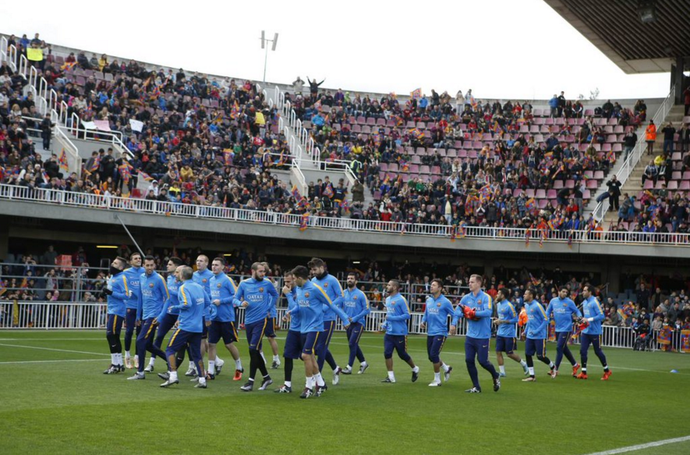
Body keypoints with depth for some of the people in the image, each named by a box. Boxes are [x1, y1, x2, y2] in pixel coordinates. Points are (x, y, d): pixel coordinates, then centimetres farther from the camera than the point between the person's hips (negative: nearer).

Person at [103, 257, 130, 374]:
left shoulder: (122, 278, -12)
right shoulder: (111, 277, 16)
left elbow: (126, 295, -19)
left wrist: (111, 293, -22)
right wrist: (106, 291, 9)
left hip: (117, 311, -10)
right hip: (112, 310, 10)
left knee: (111, 335, -11)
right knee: (114, 337, 12)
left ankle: (115, 364, -5)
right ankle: (119, 364, 20)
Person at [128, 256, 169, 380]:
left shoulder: (159, 279, -11)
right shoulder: (141, 278, 10)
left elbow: (167, 298, -9)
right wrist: (138, 315, 17)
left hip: (153, 316, -8)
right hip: (144, 315, 8)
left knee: (141, 341, -11)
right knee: (148, 344, 11)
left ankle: (140, 372, -3)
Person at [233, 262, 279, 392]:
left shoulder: (267, 284, 0)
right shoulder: (244, 284, 2)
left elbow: (275, 295, 17)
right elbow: (235, 299, 4)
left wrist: (268, 308, 6)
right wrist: (241, 303, -18)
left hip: (261, 320, -3)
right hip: (248, 321, 4)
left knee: (253, 350, -13)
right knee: (255, 352, 9)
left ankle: (251, 381, -8)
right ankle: (266, 377, 25)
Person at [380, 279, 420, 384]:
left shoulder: (401, 300, -14)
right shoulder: (388, 299, 11)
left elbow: (407, 315, -17)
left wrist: (392, 318, -21)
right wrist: (385, 323, 8)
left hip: (400, 333, -7)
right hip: (389, 332, 7)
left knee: (402, 354, 5)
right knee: (387, 353, -4)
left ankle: (415, 369, 29)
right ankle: (391, 376, 3)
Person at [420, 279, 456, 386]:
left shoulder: (445, 302, -9)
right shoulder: (429, 300, 9)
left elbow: (454, 315, -3)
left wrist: (453, 325, -20)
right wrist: (423, 322, 3)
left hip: (440, 332, -6)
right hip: (430, 332, 7)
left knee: (434, 355, -12)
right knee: (431, 356, 10)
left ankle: (437, 380, 3)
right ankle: (446, 368, 36)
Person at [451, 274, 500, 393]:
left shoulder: (486, 297, -10)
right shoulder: (466, 298, 6)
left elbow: (488, 312, -23)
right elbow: (457, 311, 5)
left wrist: (472, 313, -22)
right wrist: (466, 314, -15)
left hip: (483, 336, -5)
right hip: (470, 335, 5)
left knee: (482, 361, -2)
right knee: (469, 360, 1)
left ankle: (495, 377, 28)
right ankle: (476, 387, 12)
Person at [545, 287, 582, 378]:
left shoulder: (569, 302, -5)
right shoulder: (553, 301, 6)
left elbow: (577, 311, 1)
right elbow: (548, 311, 15)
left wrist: (580, 316, -19)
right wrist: (547, 319, -2)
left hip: (566, 329, -5)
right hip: (557, 329, 5)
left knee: (559, 348, -10)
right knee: (564, 348, 14)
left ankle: (556, 370, -4)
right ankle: (575, 365, 31)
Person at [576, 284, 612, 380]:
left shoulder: (594, 302, -14)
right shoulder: (584, 302, 11)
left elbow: (601, 315, -19)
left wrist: (589, 319, -22)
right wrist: (584, 321, 8)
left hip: (595, 332, -7)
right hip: (585, 331, 7)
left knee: (598, 351, 4)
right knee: (583, 351, -1)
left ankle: (607, 371, 21)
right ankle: (584, 372, 5)